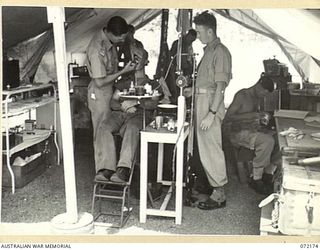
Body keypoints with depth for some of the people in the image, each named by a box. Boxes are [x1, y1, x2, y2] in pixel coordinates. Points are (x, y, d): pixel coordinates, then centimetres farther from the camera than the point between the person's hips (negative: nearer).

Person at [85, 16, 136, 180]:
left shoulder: (109, 40, -1)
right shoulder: (97, 50, -28)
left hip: (110, 91, 9)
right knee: (102, 135, 1)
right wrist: (123, 71, -19)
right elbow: (100, 82, -24)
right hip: (100, 94, -9)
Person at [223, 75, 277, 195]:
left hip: (254, 130, 9)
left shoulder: (257, 98, 14)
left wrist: (262, 117, 4)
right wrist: (251, 115, -24)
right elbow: (228, 117, -18)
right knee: (267, 141, -30)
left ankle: (268, 175, -5)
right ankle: (256, 179, -19)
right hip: (238, 132, -8)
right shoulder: (242, 95, -11)